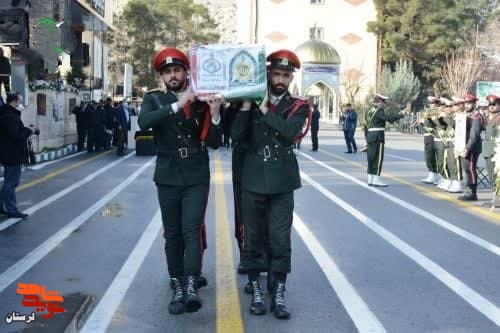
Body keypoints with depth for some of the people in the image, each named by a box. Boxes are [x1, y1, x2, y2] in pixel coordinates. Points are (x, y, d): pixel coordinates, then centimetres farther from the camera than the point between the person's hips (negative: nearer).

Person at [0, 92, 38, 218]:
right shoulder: (10, 117, -21)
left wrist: (27, 130, 1)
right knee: (11, 183, -2)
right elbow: (16, 135, -27)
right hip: (13, 155, -11)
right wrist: (29, 131, -13)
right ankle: (11, 210, 4)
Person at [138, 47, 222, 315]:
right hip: (168, 178, 1)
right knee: (172, 235, 6)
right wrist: (177, 105, -25)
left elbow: (215, 143, 1)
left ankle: (191, 286, -13)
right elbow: (144, 122, -20)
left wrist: (215, 114, -15)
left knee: (192, 230, -10)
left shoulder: (201, 101, 3)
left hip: (197, 177, -1)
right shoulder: (154, 99, 3)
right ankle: (177, 288, 12)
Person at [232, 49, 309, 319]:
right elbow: (237, 136, -6)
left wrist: (265, 109, -16)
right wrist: (247, 103, -11)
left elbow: (289, 132, -17)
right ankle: (256, 291, 19)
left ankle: (278, 294, 9)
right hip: (253, 181, 1)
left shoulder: (298, 106, 2)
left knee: (280, 239, 1)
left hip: (282, 183, -1)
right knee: (253, 237, 7)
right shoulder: (251, 102, 6)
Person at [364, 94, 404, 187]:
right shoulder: (379, 111, -11)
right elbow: (388, 118, -24)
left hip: (370, 135, 9)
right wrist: (401, 115, -16)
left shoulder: (368, 111, 15)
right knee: (378, 158, -6)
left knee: (371, 158, 10)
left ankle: (370, 179, 12)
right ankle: (376, 180, -7)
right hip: (378, 136, -9)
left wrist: (367, 139, 21)